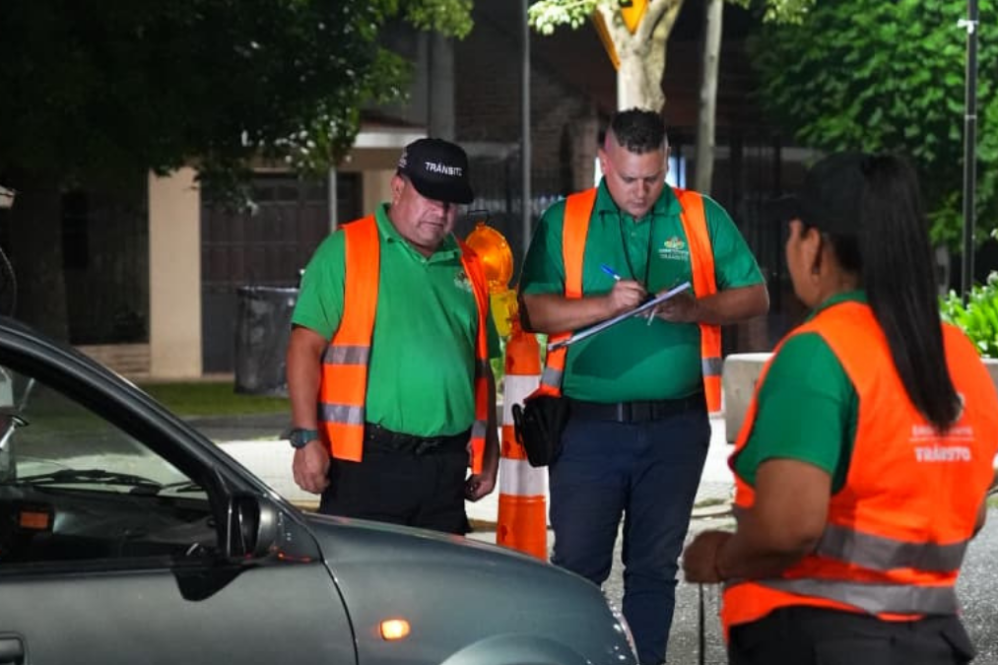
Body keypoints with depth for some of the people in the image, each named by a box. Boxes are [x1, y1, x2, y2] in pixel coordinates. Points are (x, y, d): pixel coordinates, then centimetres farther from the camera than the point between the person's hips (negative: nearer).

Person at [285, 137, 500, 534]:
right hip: (367, 462, -5)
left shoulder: (467, 267, 16)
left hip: (446, 467, 5)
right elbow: (306, 347, -7)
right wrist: (307, 438, -15)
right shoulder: (346, 251, -1)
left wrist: (488, 452, 17)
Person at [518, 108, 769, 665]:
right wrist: (605, 303, -17)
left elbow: (755, 298, 5)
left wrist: (697, 308, -14)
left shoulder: (703, 218, 6)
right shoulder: (564, 221, 4)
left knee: (655, 566, 9)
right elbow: (533, 310, -3)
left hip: (674, 427, 1)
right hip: (588, 425, -1)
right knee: (577, 562, 0)